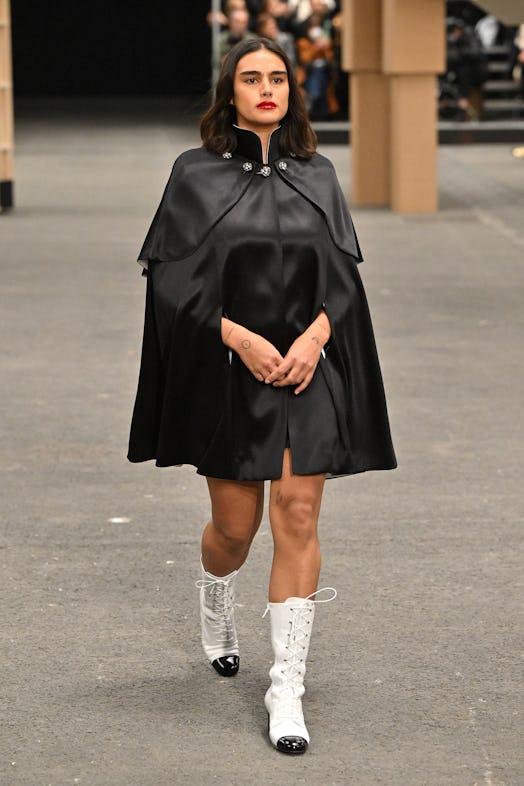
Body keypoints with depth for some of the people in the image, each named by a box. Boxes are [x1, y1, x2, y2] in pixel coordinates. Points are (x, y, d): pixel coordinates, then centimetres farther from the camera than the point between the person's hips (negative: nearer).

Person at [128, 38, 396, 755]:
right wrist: (238, 336, -15)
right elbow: (174, 277, -4)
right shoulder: (197, 175, 0)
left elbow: (344, 277, 6)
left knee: (298, 519, -7)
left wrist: (315, 336, -12)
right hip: (226, 371, -1)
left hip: (307, 368, 1)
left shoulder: (317, 177, 7)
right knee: (234, 524, 8)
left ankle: (287, 688, -3)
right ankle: (216, 613, 43)